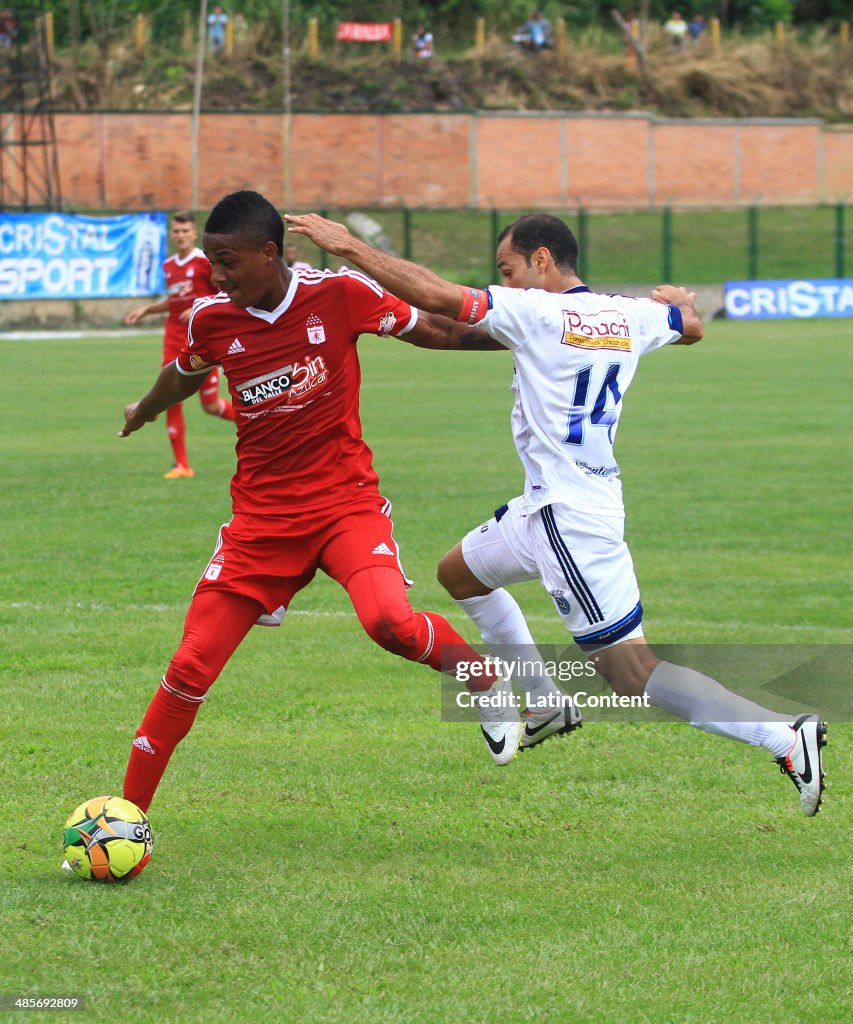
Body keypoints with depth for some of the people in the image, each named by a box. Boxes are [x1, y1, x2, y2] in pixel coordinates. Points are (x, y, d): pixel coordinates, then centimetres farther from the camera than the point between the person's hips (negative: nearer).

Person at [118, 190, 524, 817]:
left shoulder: (338, 294, -11)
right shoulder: (211, 319, -1)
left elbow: (432, 330, 3)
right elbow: (186, 374, 23)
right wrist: (141, 413, 43)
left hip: (346, 501, -2)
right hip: (260, 517, 3)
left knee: (390, 620, -31)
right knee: (190, 669, -6)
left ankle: (489, 685, 0)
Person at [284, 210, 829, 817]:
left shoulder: (538, 312, -16)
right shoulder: (630, 317, 6)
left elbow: (436, 296, -22)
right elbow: (692, 326, 26)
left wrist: (347, 246, -14)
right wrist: (676, 301, 50)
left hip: (571, 522, -9)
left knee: (631, 670, -10)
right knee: (459, 573, 28)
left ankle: (787, 738, -18)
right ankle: (546, 706, 34)